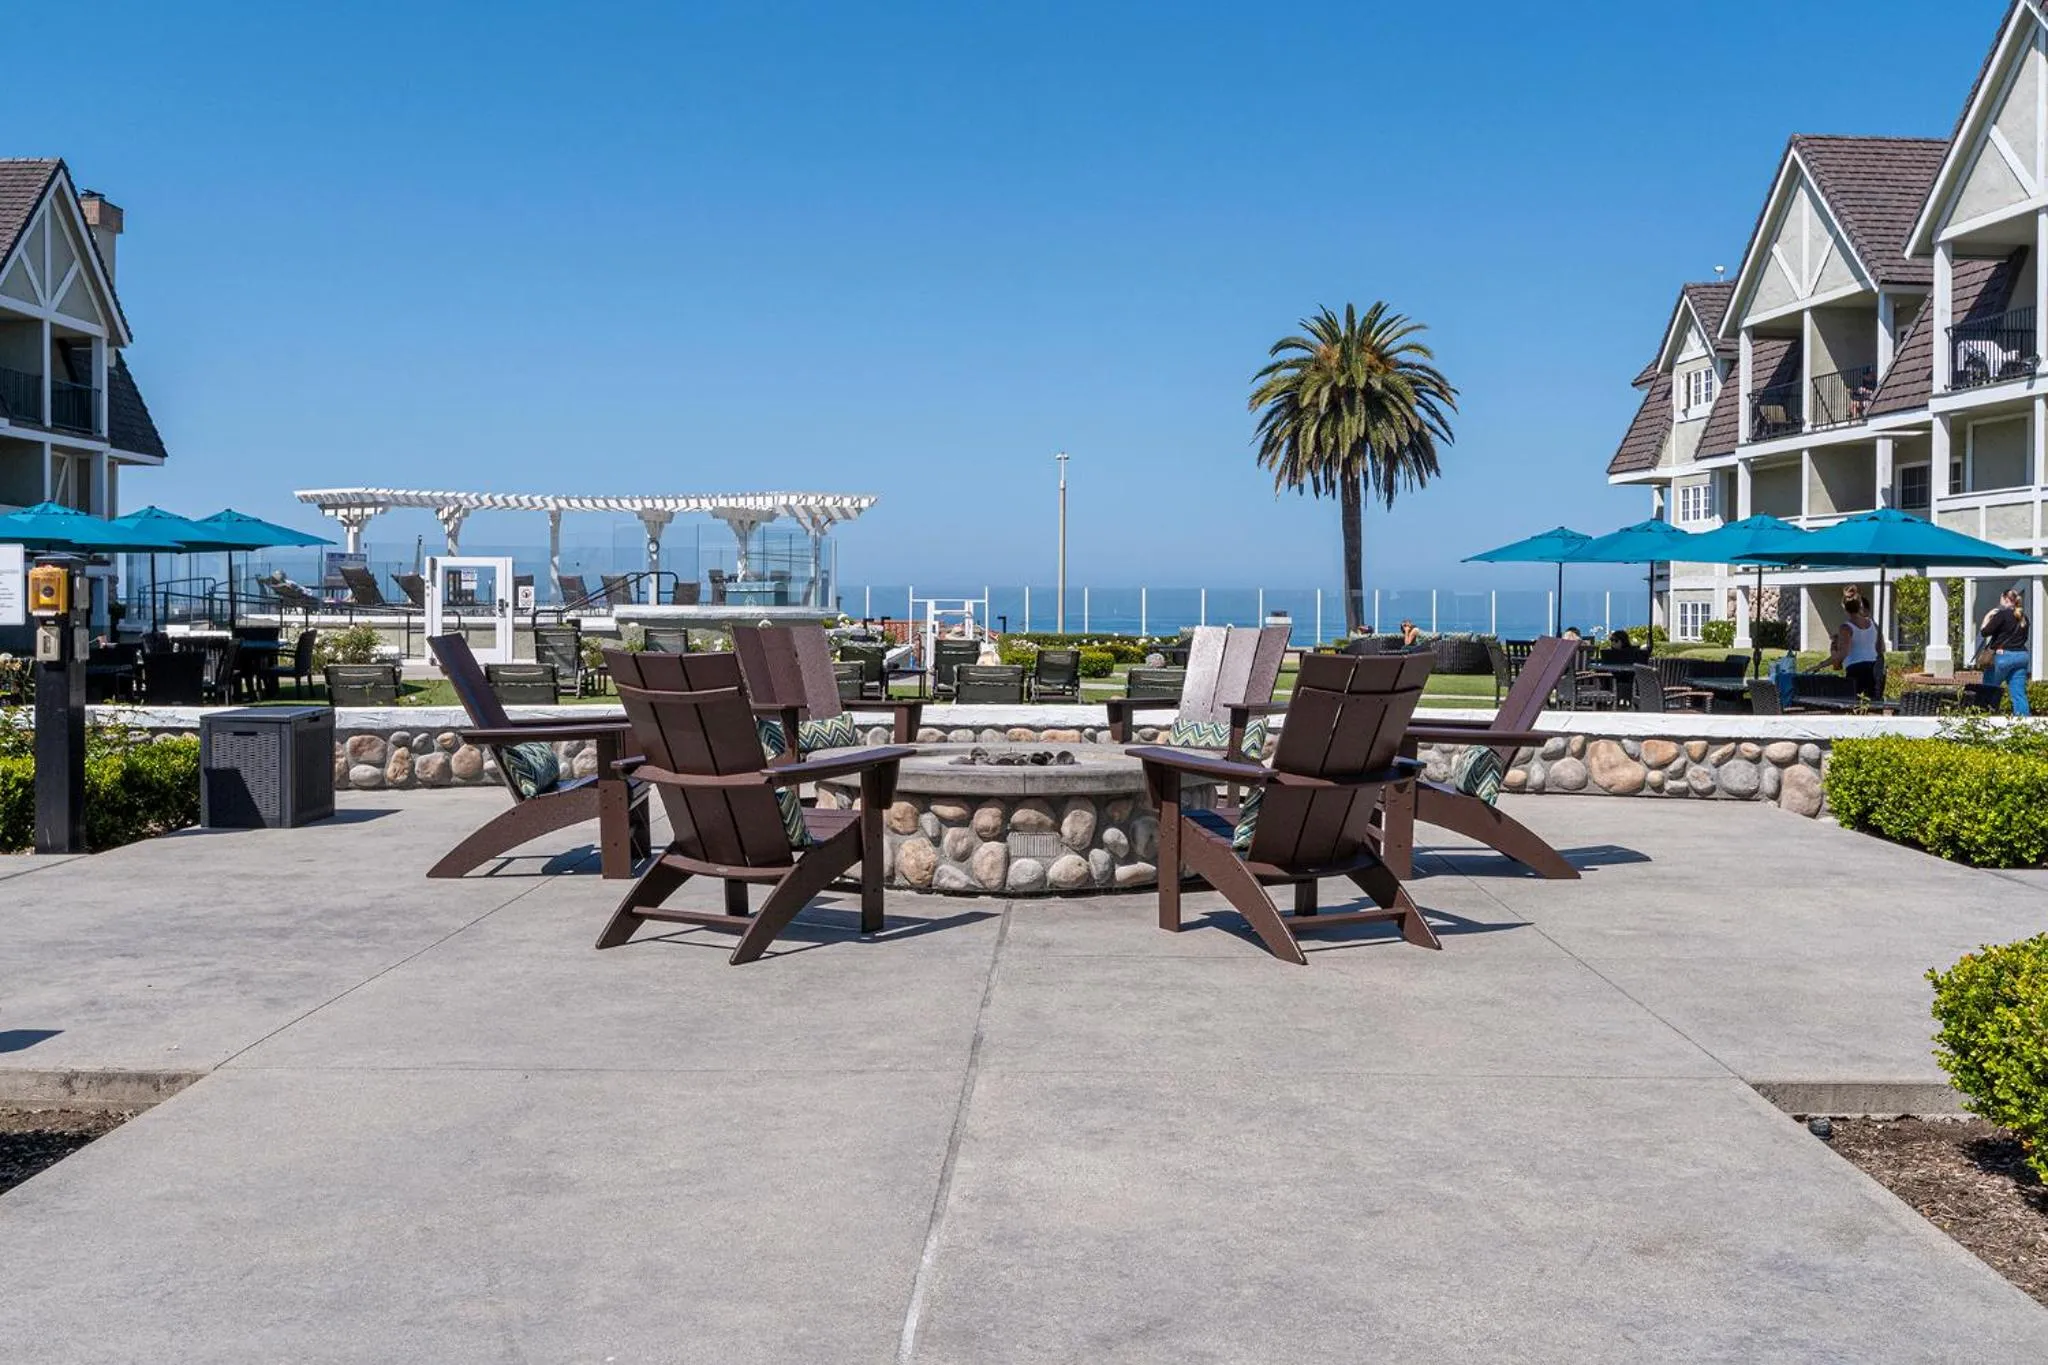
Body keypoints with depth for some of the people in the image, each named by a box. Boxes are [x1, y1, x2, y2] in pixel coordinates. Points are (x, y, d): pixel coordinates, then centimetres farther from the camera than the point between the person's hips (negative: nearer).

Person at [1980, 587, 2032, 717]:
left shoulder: (2002, 614, -11)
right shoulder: (2022, 617, 12)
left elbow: (1985, 632, -11)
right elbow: (2024, 637, 22)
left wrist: (1987, 618, 4)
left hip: (2004, 656, -6)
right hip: (2022, 656, 6)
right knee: (2019, 692, 5)